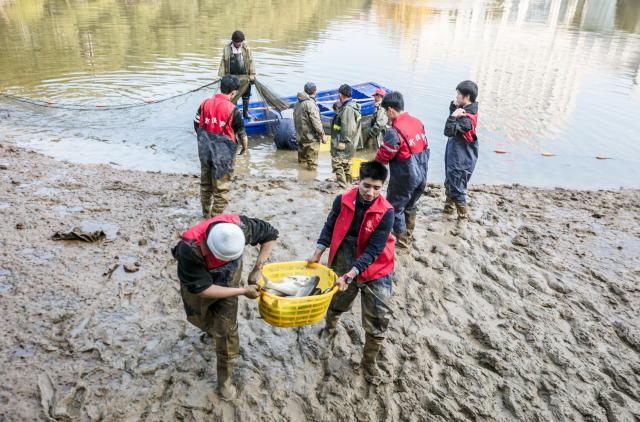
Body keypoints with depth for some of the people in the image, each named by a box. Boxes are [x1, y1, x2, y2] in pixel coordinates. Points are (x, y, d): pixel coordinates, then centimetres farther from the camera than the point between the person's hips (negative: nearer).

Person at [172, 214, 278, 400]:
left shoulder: (241, 226, -37)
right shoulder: (190, 249, -44)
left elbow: (270, 235, -16)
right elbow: (203, 289, -33)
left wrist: (257, 270, -22)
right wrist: (243, 291, -32)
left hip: (228, 280, 1)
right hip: (197, 282, -1)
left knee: (226, 330, 0)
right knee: (199, 318, 25)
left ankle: (225, 379, 21)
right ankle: (211, 328, 63)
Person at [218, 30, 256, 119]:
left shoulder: (246, 49, -1)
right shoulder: (227, 49, -3)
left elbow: (251, 62, 4)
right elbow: (223, 63, 1)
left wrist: (252, 75, 0)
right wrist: (221, 76, 0)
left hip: (244, 76, 1)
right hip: (231, 76, -1)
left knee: (246, 95, 10)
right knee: (232, 95, 4)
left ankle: (245, 112, 24)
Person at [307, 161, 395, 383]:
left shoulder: (385, 213, -23)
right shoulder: (343, 201, -13)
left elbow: (373, 251, -23)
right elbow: (330, 227, 2)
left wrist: (350, 275, -29)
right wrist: (317, 254, -5)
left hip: (375, 271, -3)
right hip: (343, 264, 3)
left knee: (377, 321, 2)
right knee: (335, 303, 26)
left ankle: (369, 362, 28)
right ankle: (329, 329, 61)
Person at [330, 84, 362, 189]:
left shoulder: (348, 108, -18)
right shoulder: (353, 106, 15)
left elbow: (348, 127, -25)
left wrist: (343, 141, -24)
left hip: (343, 144, -11)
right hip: (349, 143, 11)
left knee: (337, 163, -9)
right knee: (346, 164, 19)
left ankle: (342, 185, -7)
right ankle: (348, 183, 29)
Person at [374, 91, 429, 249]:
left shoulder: (394, 132, -24)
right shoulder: (418, 122, 1)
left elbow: (382, 158, -14)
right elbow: (425, 148, 10)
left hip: (404, 180, -8)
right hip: (421, 176, 8)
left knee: (395, 208, 11)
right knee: (410, 206, 24)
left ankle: (402, 241, 19)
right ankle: (408, 235, 39)